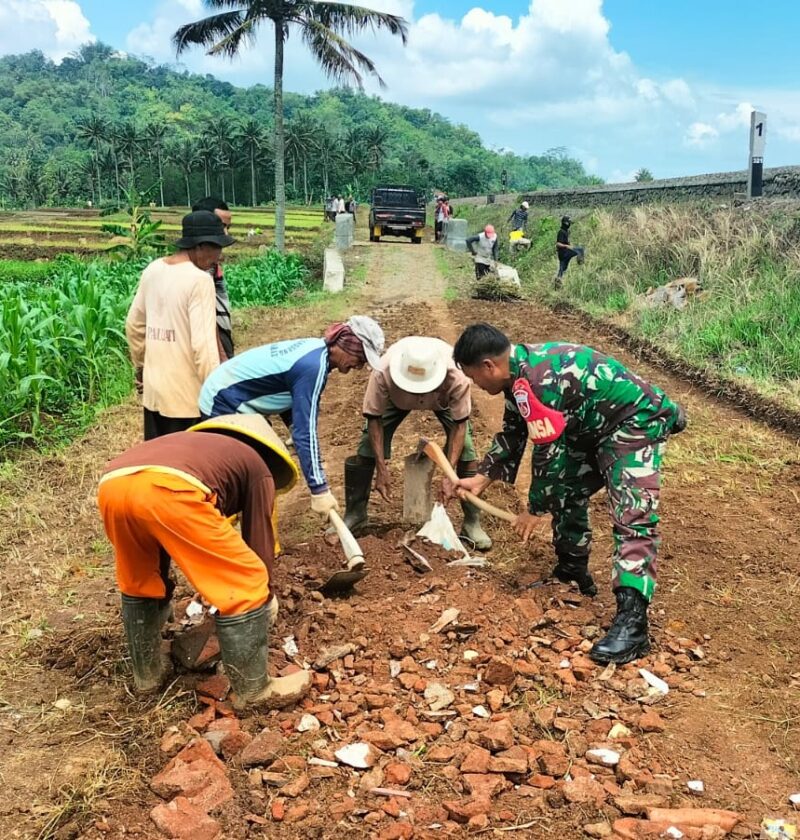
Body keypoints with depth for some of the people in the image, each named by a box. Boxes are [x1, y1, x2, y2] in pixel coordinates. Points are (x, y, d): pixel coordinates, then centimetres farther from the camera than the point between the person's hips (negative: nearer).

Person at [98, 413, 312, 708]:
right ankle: (254, 689, 22)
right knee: (244, 586, 10)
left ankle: (147, 674, 45)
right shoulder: (260, 470, 28)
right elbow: (259, 539, 29)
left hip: (112, 484, 7)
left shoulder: (205, 446, 45)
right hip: (169, 490, -7)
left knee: (138, 583, 33)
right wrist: (267, 594, 46)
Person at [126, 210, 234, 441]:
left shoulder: (153, 270, 6)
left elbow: (134, 324, 15)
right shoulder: (199, 280, -17)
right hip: (187, 393, -7)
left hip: (153, 387, 8)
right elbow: (203, 343, -22)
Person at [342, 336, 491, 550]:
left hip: (443, 399, 0)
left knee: (465, 450, -15)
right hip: (396, 397, 1)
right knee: (367, 449, -9)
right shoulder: (382, 373, -43)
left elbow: (459, 424, -30)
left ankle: (472, 523, 2)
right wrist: (381, 470, -31)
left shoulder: (456, 378, -44)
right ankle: (355, 515, 11)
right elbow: (374, 419, -29)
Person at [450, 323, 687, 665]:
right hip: (593, 428, 11)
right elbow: (512, 433, 15)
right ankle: (573, 573, 34)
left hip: (637, 422, -11)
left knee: (632, 515, -21)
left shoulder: (539, 379, -30)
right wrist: (481, 479, 13)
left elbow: (549, 451, -24)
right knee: (566, 493, 19)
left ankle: (631, 621, -27)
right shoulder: (520, 372, 2)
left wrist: (534, 509, -11)